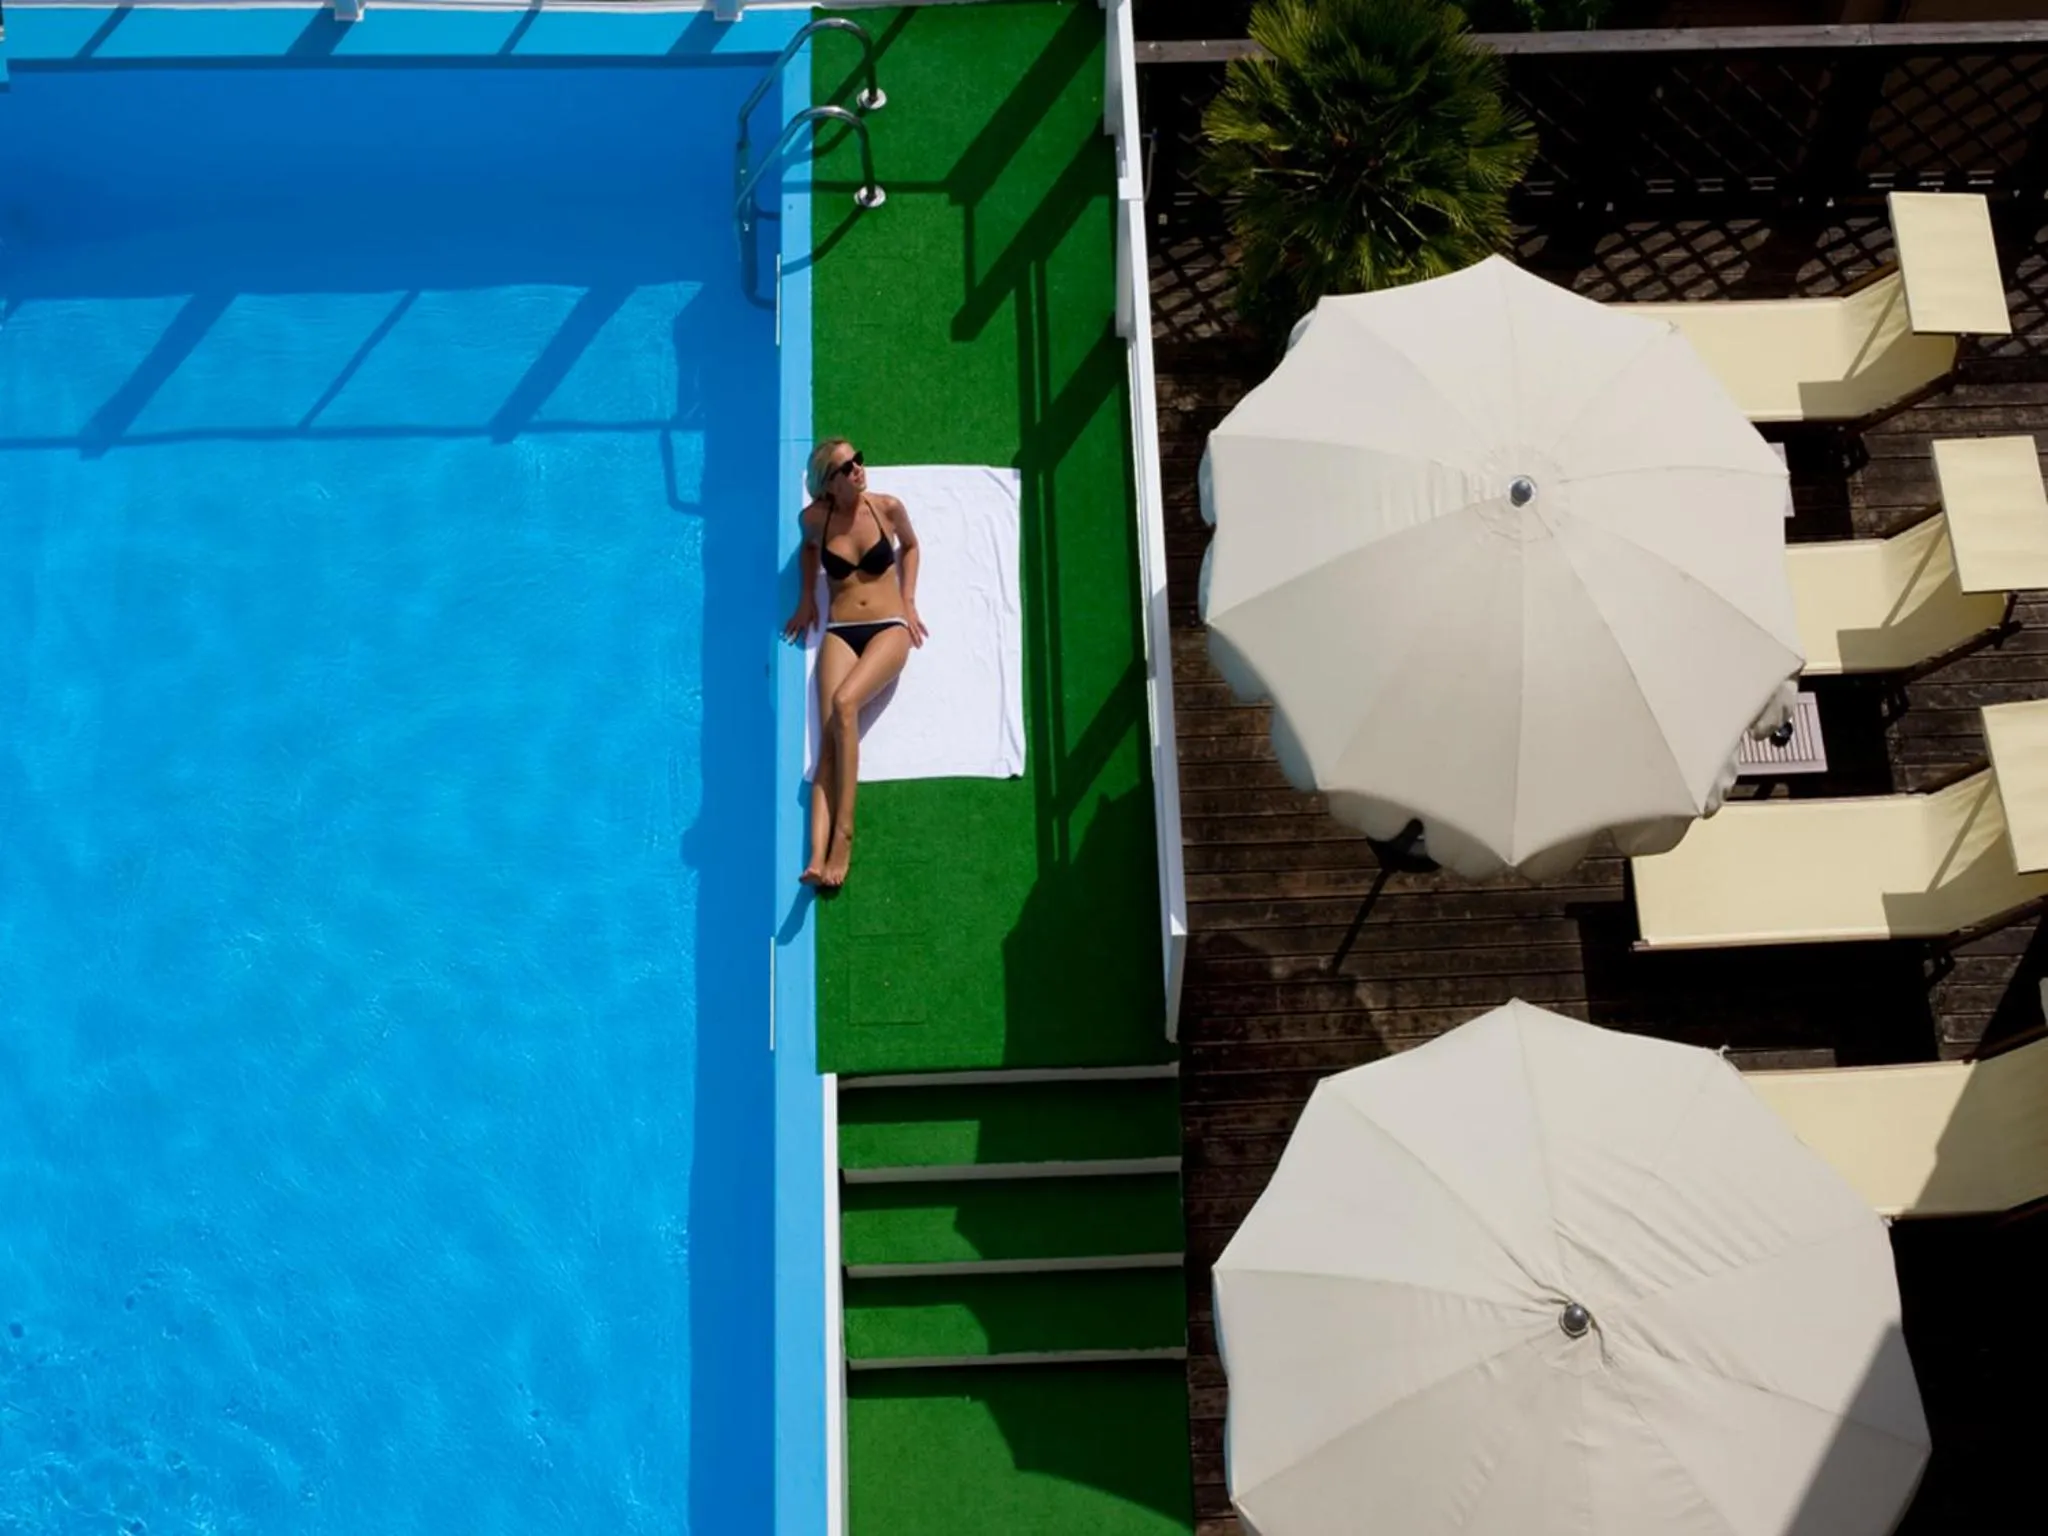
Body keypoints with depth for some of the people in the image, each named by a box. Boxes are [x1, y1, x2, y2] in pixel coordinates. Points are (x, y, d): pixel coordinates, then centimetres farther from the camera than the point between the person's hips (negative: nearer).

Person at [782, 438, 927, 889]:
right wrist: (807, 597, 17)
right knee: (828, 739, -18)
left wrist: (908, 602, 9)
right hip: (839, 632, 2)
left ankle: (843, 834, -26)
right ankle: (818, 856, -30)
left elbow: (910, 547, 19)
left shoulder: (888, 508, -2)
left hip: (888, 630, -2)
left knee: (844, 703, -30)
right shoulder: (815, 517, 2)